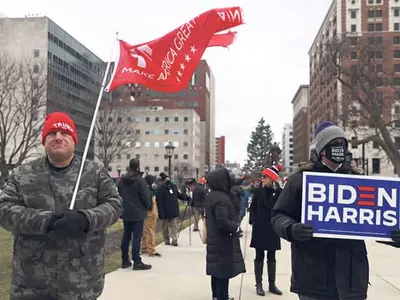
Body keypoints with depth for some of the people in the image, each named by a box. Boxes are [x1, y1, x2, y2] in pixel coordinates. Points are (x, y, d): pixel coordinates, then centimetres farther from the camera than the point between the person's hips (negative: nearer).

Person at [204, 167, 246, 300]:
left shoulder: (210, 196, 8)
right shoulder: (221, 198, -23)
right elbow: (223, 221, -29)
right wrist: (236, 226, -13)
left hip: (214, 239, 10)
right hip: (223, 241, -10)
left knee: (216, 269, 18)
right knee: (224, 271, -1)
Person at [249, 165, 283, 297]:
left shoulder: (278, 192, -4)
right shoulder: (258, 191, -1)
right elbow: (253, 208, 4)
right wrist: (253, 220, -8)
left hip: (273, 228, 0)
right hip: (259, 228, 0)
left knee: (271, 257, 9)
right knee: (259, 257, 5)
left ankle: (272, 284, 19)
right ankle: (258, 284, 11)